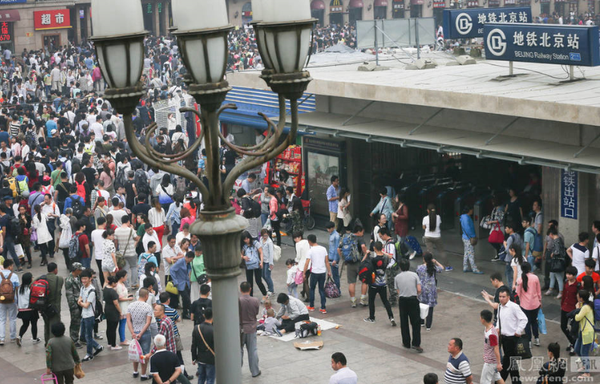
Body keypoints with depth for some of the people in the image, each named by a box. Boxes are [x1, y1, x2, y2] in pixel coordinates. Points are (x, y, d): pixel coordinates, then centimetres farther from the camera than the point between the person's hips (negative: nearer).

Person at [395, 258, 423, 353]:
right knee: (416, 323, 4)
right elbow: (419, 290, -5)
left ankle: (406, 343, 19)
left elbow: (398, 292, -1)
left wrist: (399, 301, 13)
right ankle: (416, 344, -3)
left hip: (402, 300, 1)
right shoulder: (414, 275, -1)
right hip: (413, 300, -1)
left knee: (404, 323, 13)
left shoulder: (397, 277, 2)